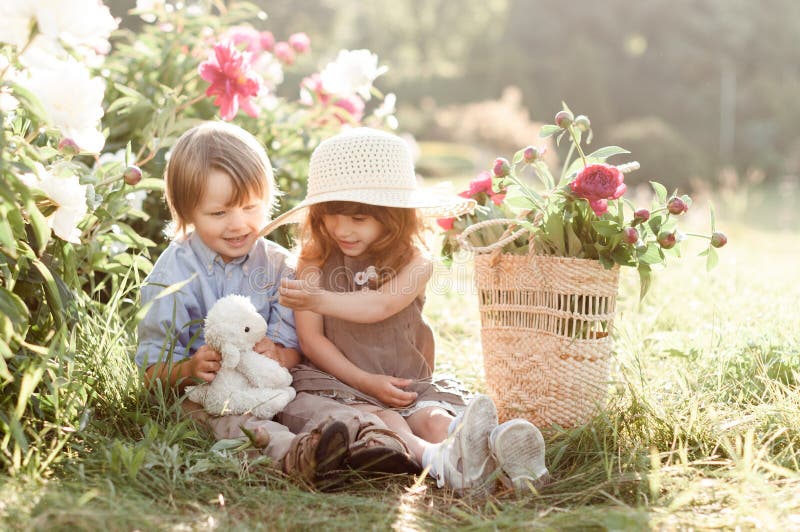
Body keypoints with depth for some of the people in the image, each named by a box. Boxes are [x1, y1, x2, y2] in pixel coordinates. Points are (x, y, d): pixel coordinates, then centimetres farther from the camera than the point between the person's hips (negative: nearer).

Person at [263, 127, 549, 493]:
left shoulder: (414, 262, 2)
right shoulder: (313, 262, 3)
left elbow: (380, 305, -17)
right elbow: (310, 338, -2)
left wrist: (320, 299, -27)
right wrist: (365, 381, -11)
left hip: (410, 386, 2)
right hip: (337, 382, -1)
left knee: (435, 419, -29)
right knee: (385, 420, -32)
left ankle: (494, 445, -59)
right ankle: (440, 461, -60)